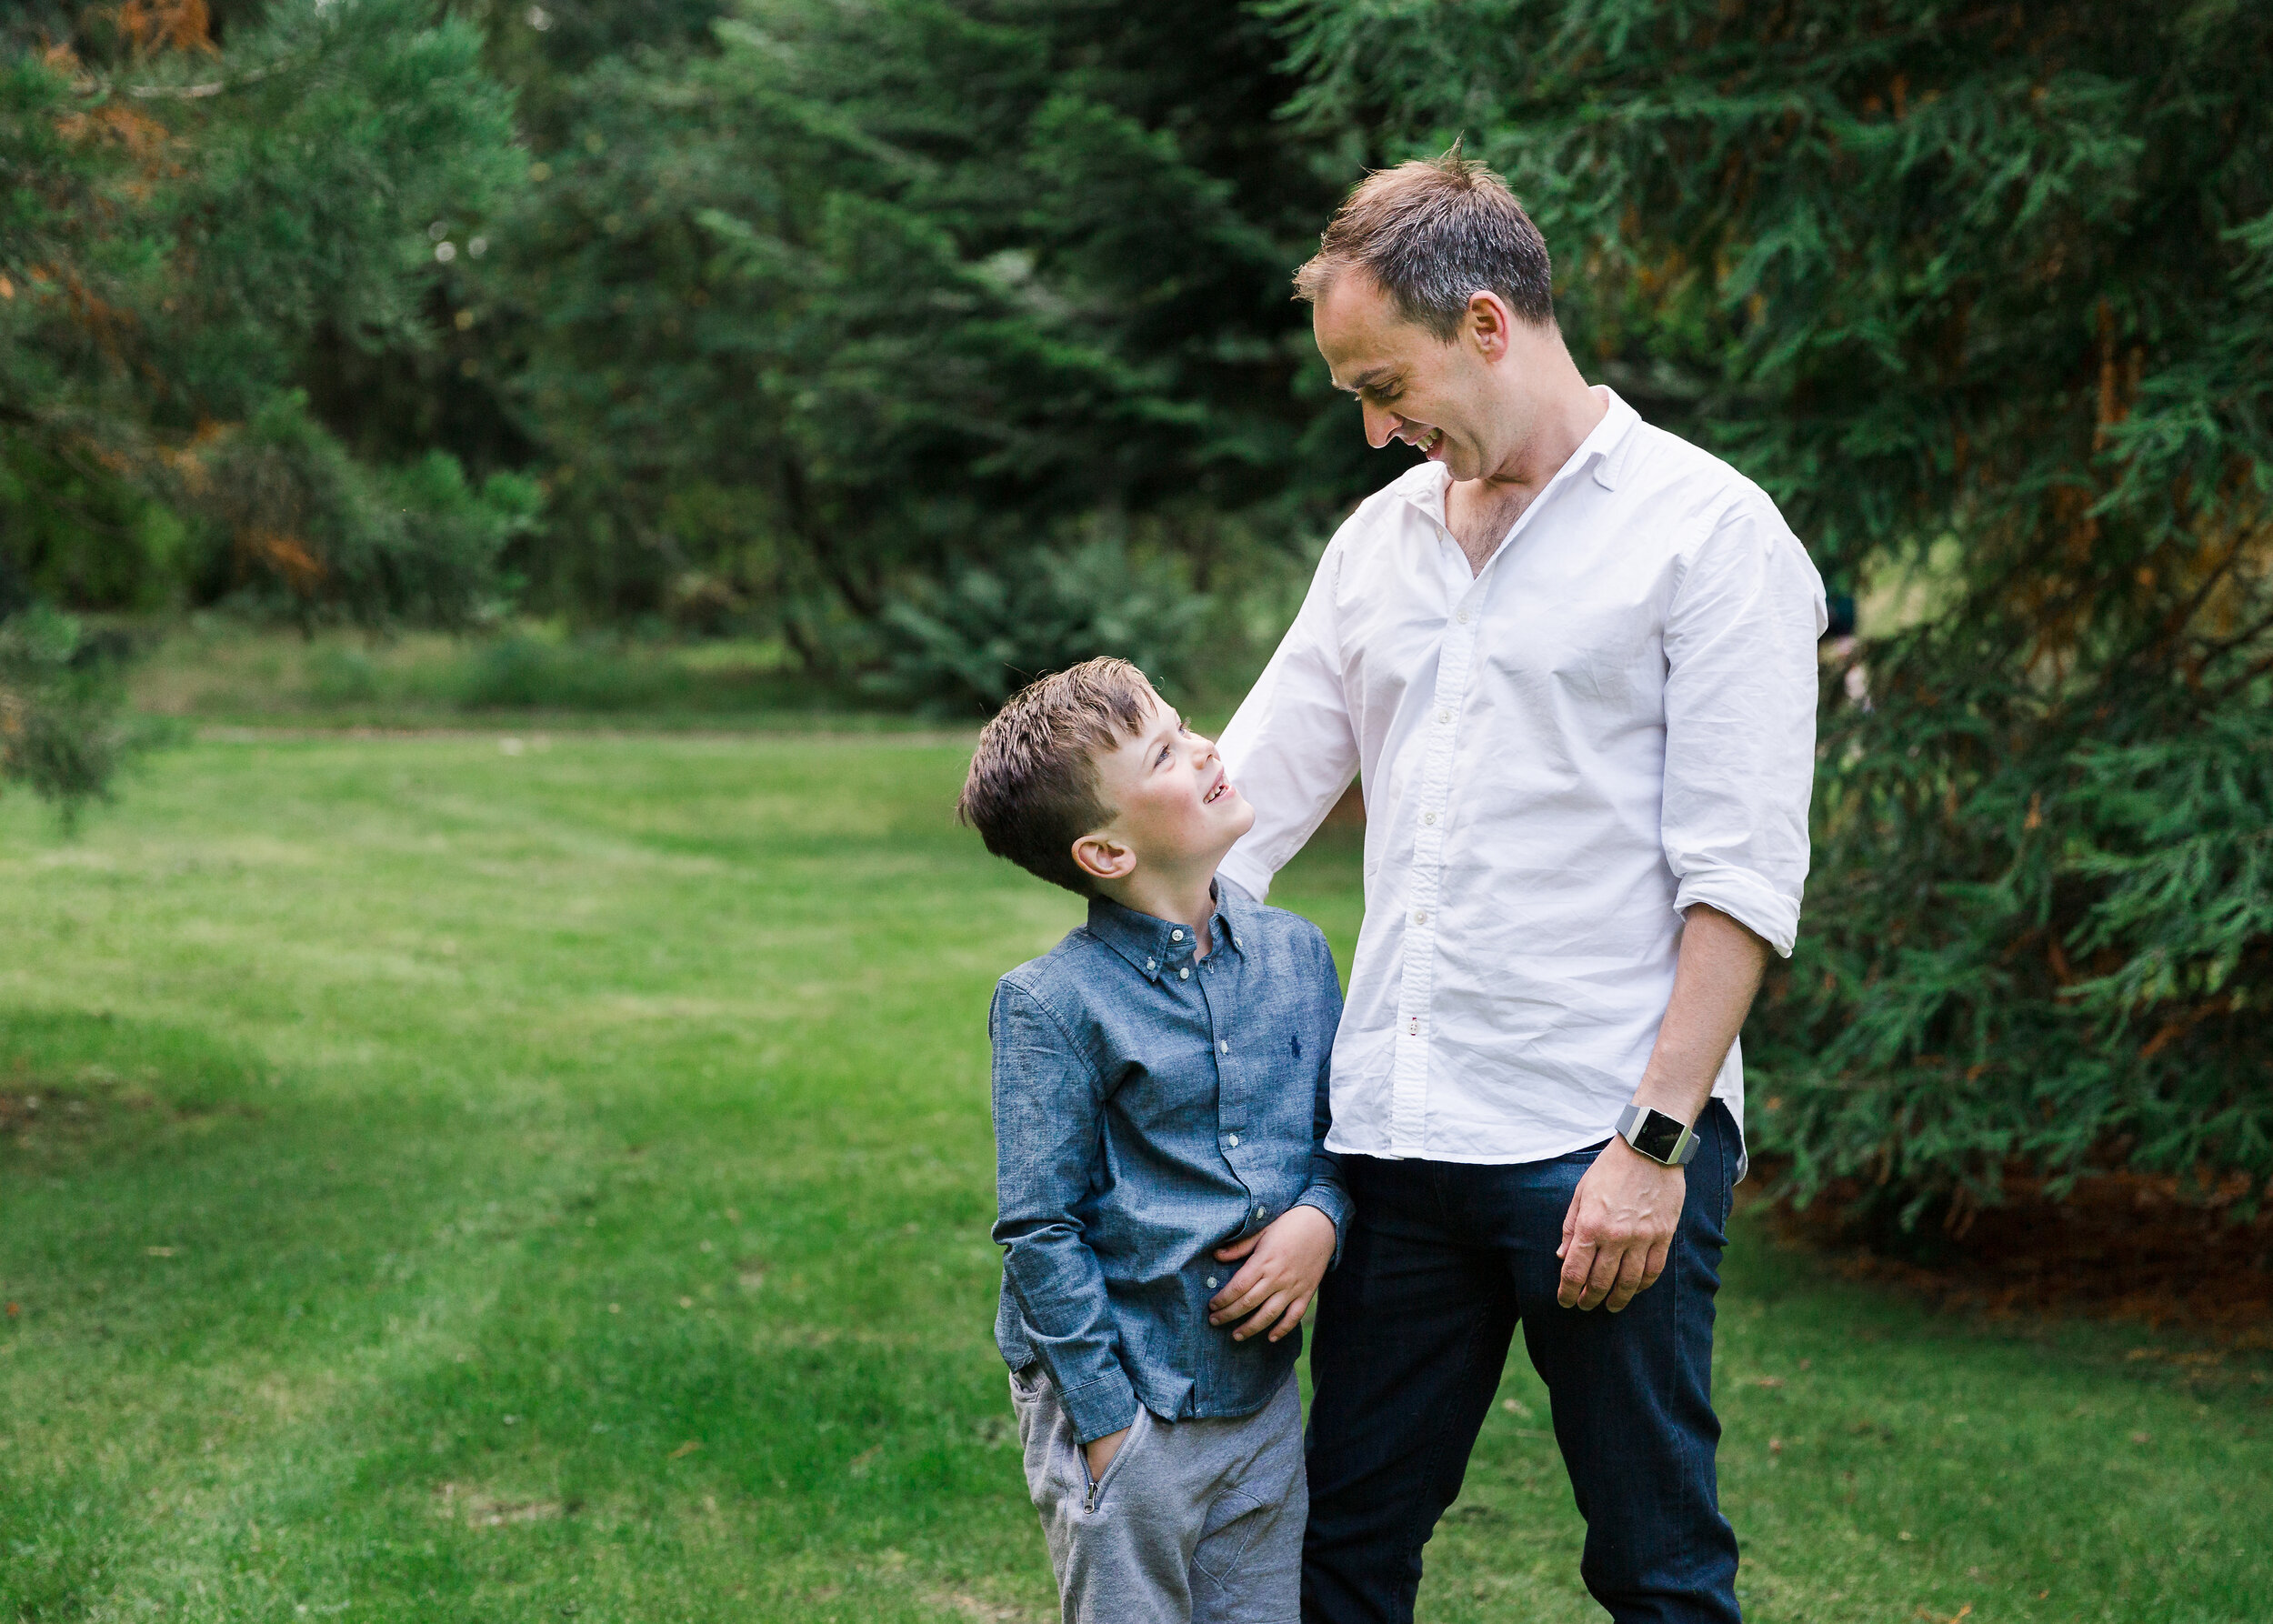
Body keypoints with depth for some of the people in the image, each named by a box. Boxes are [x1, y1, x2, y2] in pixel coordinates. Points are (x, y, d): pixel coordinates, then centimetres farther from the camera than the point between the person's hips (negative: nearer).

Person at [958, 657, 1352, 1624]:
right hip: (1130, 1408, -5)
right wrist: (1109, 1421, -12)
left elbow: (1341, 1124, 14)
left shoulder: (1296, 954, 3)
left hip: (1265, 1395, 5)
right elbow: (1039, 1229, -12)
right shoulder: (1055, 1004, -14)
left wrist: (1321, 1216, -8)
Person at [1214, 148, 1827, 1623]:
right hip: (1395, 1135, 6)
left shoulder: (1707, 530, -5)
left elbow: (1743, 877, -11)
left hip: (1605, 1146, -6)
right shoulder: (1381, 539, 15)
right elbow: (1244, 799, 18)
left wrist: (1654, 1144, -16)